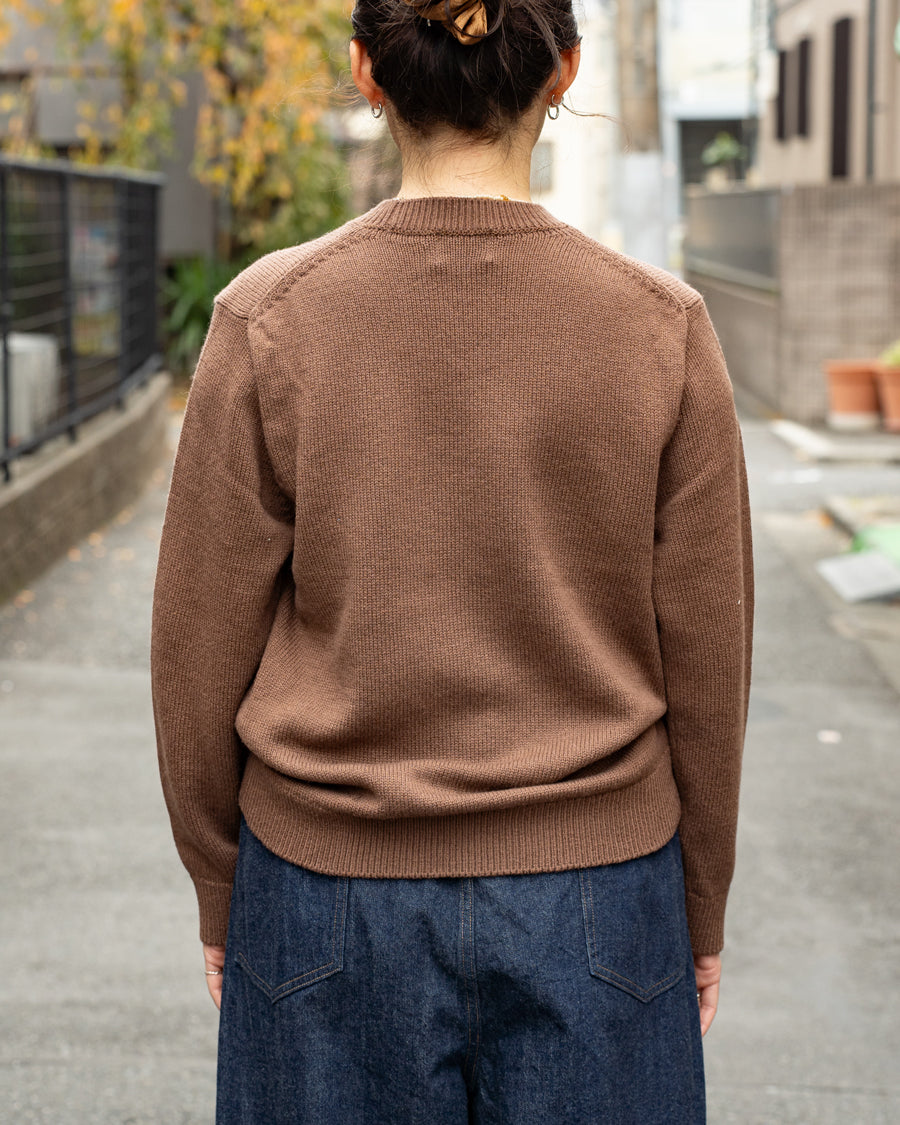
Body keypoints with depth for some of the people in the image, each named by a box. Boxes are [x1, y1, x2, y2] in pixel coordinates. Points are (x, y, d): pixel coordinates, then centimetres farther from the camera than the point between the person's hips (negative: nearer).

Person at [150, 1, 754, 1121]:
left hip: (332, 886, 0)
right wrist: (701, 913, 10)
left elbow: (203, 649, -5)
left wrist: (219, 891, 9)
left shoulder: (270, 321, -10)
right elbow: (704, 663, -4)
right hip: (593, 900, 0)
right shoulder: (661, 328, -9)